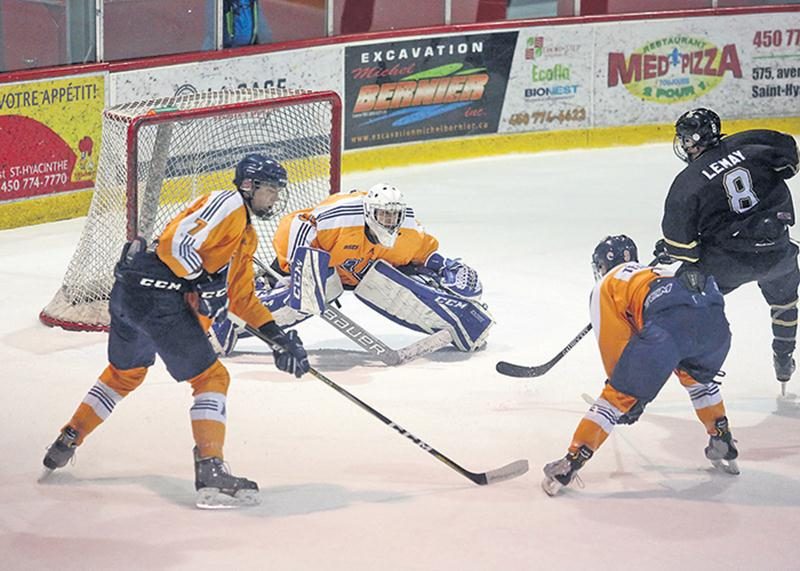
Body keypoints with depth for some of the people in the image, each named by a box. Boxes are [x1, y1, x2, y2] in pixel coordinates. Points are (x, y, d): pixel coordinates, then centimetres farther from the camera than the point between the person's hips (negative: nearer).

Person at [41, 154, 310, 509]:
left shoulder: (246, 237, 25)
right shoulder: (227, 204, -7)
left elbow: (241, 297, 26)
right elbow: (178, 243, -19)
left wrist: (278, 337, 19)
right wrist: (204, 284, -17)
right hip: (158, 295, -10)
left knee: (125, 373, 30)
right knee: (211, 378, -6)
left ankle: (66, 443, 41)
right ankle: (211, 473, -13)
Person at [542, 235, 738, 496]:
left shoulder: (607, 285, 27)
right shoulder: (656, 272, 45)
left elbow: (612, 343, 17)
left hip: (668, 323, -6)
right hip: (714, 317, 6)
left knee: (619, 395, 5)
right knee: (697, 376, 38)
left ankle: (572, 462, 0)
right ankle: (723, 446, 40)